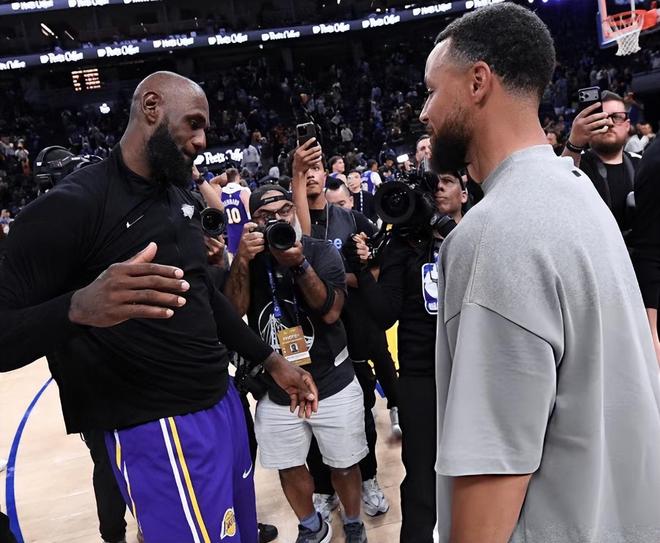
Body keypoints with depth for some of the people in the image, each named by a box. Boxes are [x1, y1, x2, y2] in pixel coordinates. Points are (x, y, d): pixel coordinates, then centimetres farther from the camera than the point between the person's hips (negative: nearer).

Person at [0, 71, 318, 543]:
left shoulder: (183, 199, 8)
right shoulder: (71, 206, -17)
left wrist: (273, 362, 15)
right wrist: (78, 306, -40)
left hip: (225, 400, 8)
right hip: (159, 430, -8)